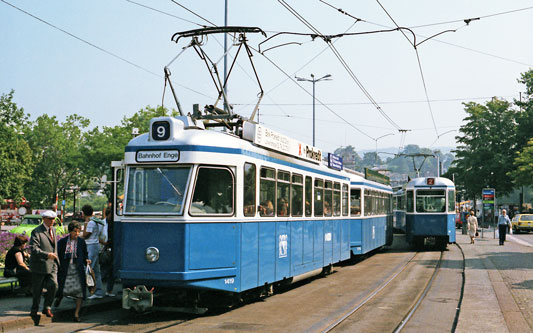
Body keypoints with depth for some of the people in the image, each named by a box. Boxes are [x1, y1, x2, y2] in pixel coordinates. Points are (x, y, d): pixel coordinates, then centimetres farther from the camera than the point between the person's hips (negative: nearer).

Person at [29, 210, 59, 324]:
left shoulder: (53, 230, 13)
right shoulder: (36, 232, -10)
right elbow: (33, 249, -21)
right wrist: (47, 254, -32)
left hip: (52, 265, 5)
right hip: (39, 266, -5)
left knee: (53, 285, -13)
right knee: (37, 290, 4)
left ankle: (47, 308, 3)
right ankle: (34, 311, 21)